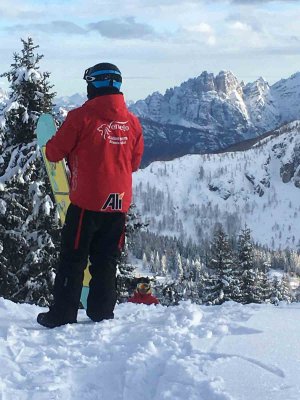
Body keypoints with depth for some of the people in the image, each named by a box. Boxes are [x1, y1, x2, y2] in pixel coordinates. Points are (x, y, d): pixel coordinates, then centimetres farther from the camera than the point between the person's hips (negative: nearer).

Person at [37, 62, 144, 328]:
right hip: (119, 202, 4)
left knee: (73, 258, 3)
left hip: (87, 201, -4)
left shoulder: (82, 116, -10)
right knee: (106, 260, 14)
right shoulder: (132, 122, 5)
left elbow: (54, 152, -4)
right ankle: (102, 312, 17)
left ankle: (62, 314, 4)